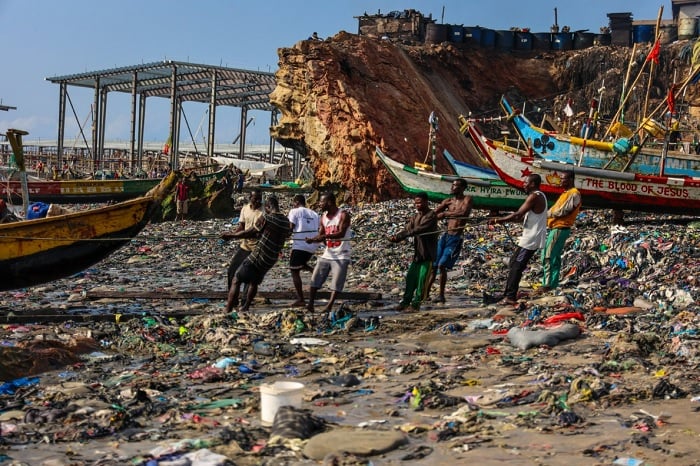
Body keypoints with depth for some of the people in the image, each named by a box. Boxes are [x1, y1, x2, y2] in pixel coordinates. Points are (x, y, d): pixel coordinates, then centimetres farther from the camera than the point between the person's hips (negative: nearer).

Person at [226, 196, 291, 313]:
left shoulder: (266, 218, -14)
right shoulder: (286, 222, 5)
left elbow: (248, 233, -9)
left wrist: (231, 235, 4)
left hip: (258, 257, -7)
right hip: (271, 260, 7)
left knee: (236, 281, 0)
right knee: (254, 282, 26)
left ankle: (227, 311, -5)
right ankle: (245, 307, 34)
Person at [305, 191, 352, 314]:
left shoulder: (343, 215, -10)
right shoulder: (323, 217, 9)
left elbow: (341, 233, -23)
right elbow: (321, 236, 11)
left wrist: (326, 236, -36)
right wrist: (312, 239, -11)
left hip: (341, 257, -6)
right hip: (327, 255, 6)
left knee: (336, 284, -7)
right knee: (314, 280, 0)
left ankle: (329, 306, -1)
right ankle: (310, 305, 5)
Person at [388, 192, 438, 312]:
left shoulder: (431, 215, -11)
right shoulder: (415, 217, 13)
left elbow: (419, 229, -24)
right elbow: (407, 229, 2)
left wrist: (398, 236, -30)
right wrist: (396, 237, -20)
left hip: (428, 253, -7)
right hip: (417, 252, 7)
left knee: (422, 279, -5)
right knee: (410, 277, 4)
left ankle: (417, 302, 3)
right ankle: (406, 301, 8)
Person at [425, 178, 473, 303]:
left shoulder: (467, 199, -2)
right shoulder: (448, 201, 13)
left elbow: (463, 213, -22)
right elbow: (433, 214, 5)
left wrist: (445, 213, -16)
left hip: (456, 238, -5)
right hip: (445, 236, 6)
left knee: (442, 265, -13)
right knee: (433, 266, 3)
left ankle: (441, 295, -1)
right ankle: (426, 293, 9)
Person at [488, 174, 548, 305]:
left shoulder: (534, 197, -16)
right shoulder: (540, 196, 17)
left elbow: (518, 215, -20)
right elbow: (523, 217, 17)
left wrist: (498, 220, -12)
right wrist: (503, 219, 9)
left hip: (531, 239, -10)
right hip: (532, 238, 10)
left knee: (516, 266, -9)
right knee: (514, 264, 15)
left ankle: (510, 297, -9)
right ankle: (509, 293, 19)